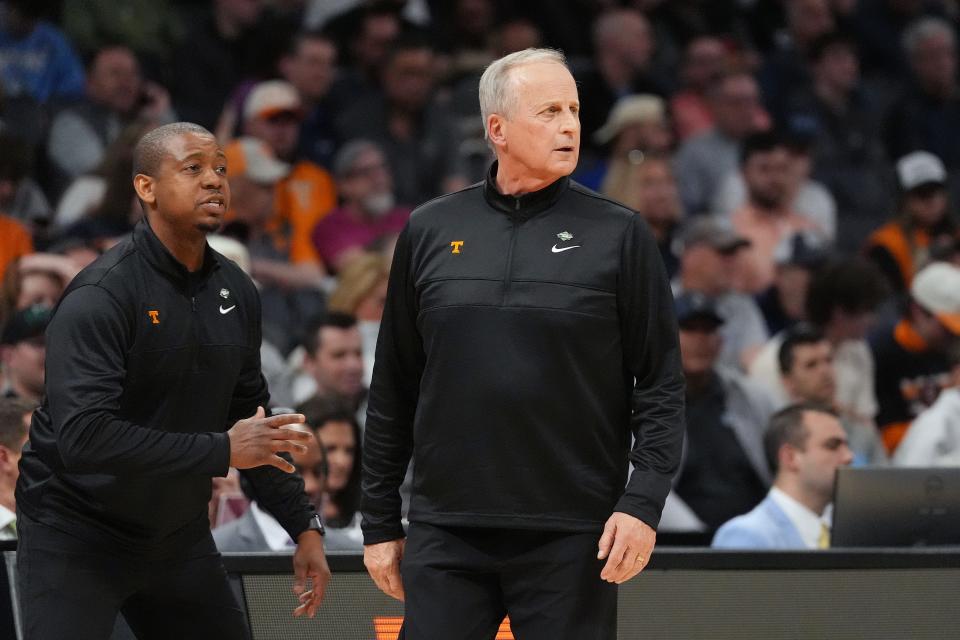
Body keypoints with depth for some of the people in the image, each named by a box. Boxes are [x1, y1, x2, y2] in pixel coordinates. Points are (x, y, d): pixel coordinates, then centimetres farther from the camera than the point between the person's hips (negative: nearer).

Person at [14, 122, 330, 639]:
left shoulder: (235, 291, 4)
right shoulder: (102, 296, -19)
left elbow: (252, 418, 16)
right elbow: (83, 436, -30)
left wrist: (303, 525, 9)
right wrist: (223, 451, -27)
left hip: (178, 534, 7)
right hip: (77, 534, -7)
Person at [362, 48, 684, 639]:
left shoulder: (619, 235, 1)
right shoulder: (431, 232, 8)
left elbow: (661, 386, 0)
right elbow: (393, 394, 12)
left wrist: (643, 502, -11)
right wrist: (380, 523, 11)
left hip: (571, 539, -2)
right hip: (446, 534, 2)